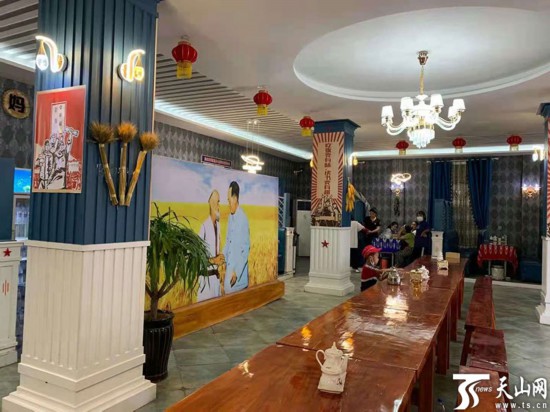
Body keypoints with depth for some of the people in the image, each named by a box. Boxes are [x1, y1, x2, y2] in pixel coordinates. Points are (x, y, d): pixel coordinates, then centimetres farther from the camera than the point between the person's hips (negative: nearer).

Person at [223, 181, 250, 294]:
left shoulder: (243, 219, -18)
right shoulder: (230, 216, 6)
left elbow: (246, 249, -17)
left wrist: (237, 272, -18)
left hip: (239, 269, -7)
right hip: (229, 265, 7)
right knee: (227, 289, 11)